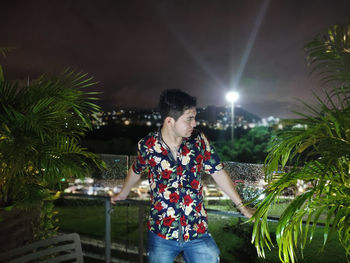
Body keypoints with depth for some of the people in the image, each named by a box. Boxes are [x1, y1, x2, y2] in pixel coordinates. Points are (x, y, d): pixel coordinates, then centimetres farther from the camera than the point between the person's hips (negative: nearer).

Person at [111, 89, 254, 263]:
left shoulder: (198, 141, -7)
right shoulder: (147, 145, -10)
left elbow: (218, 172, 2)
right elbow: (136, 171, 10)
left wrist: (242, 207, 5)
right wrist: (123, 194, 27)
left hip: (198, 234, 1)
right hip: (161, 235, 0)